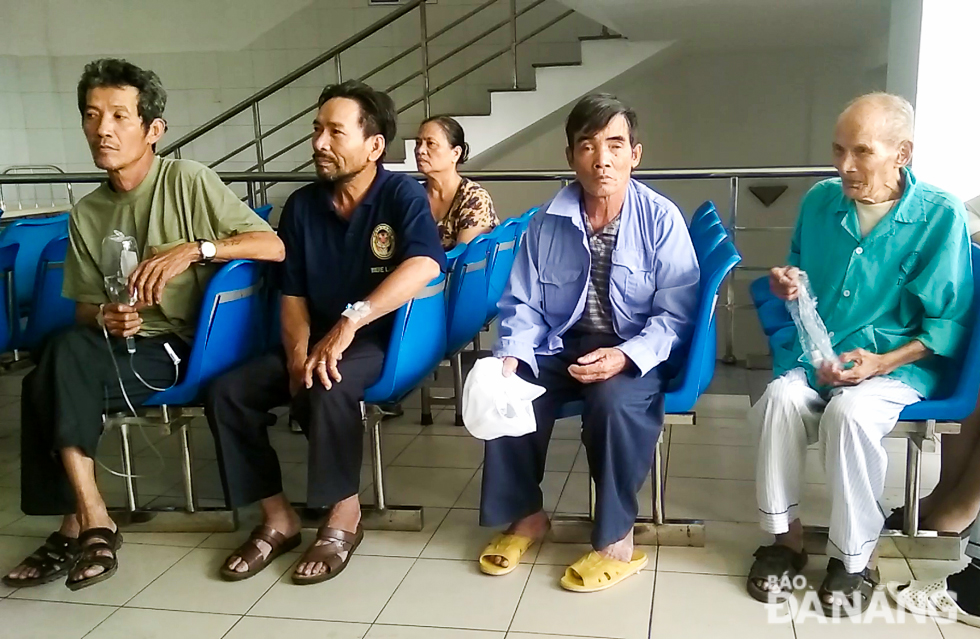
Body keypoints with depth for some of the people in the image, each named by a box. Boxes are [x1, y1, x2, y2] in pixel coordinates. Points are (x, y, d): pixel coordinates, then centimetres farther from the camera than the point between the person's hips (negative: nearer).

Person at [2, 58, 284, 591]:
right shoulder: (86, 213, 10)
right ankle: (85, 523, -15)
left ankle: (84, 523, -10)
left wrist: (193, 249, -26)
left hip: (186, 348, -5)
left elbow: (273, 246, -13)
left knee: (51, 385, -27)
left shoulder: (187, 180, -5)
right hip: (125, 346, 5)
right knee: (66, 348, -28)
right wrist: (103, 317, -11)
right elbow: (82, 307, 14)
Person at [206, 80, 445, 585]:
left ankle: (344, 516, -12)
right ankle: (277, 518, 0)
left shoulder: (402, 194, -10)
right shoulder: (301, 206, 6)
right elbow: (293, 296, 7)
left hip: (384, 340, -5)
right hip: (318, 338, 6)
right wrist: (299, 352, -14)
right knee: (226, 392, -13)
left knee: (327, 388, -35)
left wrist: (349, 321, -36)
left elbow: (425, 265, -29)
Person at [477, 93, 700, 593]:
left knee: (613, 398, -35)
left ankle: (617, 541, -14)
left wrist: (626, 357, -29)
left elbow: (675, 313, -13)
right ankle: (525, 514, 2)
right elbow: (523, 304, 3)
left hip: (636, 353, -3)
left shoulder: (661, 219, -11)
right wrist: (512, 354, -17)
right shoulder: (546, 223, -1)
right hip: (562, 344, 4)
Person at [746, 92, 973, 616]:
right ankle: (785, 538, -13)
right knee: (782, 398, -30)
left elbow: (950, 323, -6)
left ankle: (853, 559, -15)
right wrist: (787, 287, -4)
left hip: (899, 362, -3)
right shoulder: (820, 201, 4)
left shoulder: (940, 215, -9)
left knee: (849, 411, -35)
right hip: (814, 355, 4)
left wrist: (880, 363, -19)